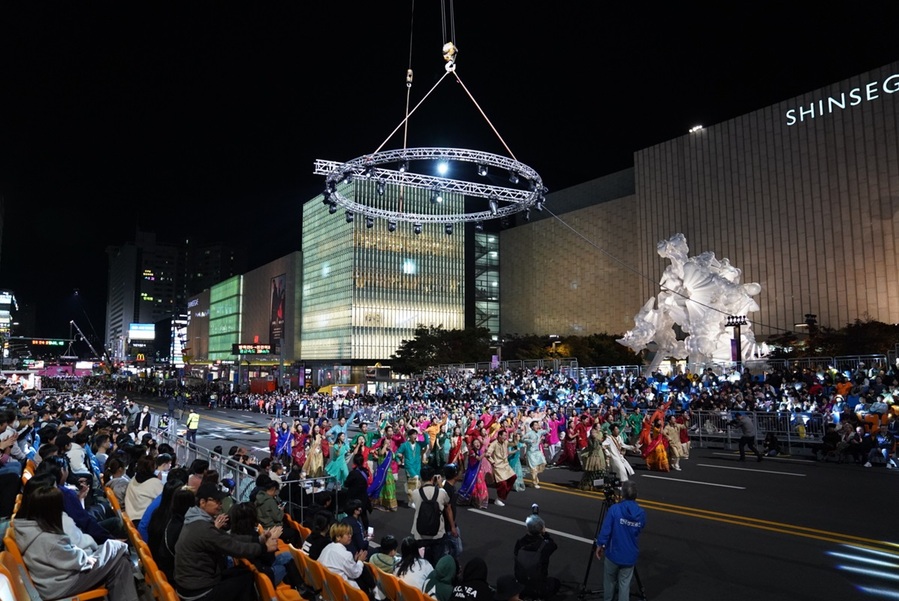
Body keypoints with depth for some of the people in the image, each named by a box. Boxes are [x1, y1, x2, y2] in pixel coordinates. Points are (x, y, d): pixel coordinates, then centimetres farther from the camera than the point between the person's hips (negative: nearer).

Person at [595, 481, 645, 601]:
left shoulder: (614, 509, -20)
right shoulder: (641, 513, -7)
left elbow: (605, 530, -17)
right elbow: (639, 532, 10)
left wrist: (600, 545, -1)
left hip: (613, 554, -2)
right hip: (630, 556, 2)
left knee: (609, 581, 20)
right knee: (624, 583, 16)